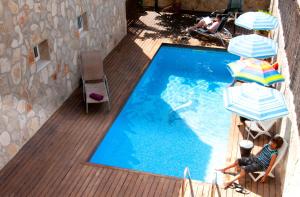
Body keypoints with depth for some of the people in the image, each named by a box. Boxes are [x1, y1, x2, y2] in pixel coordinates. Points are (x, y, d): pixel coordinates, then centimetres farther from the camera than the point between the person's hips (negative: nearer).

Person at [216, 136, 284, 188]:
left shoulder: (274, 154, -21)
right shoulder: (266, 146, 0)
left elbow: (270, 166, -19)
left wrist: (265, 176, -16)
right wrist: (253, 157, 24)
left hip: (260, 165, -7)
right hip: (255, 159, 7)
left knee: (244, 169, -27)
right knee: (238, 161, -2)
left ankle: (230, 182, -27)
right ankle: (224, 169, 15)